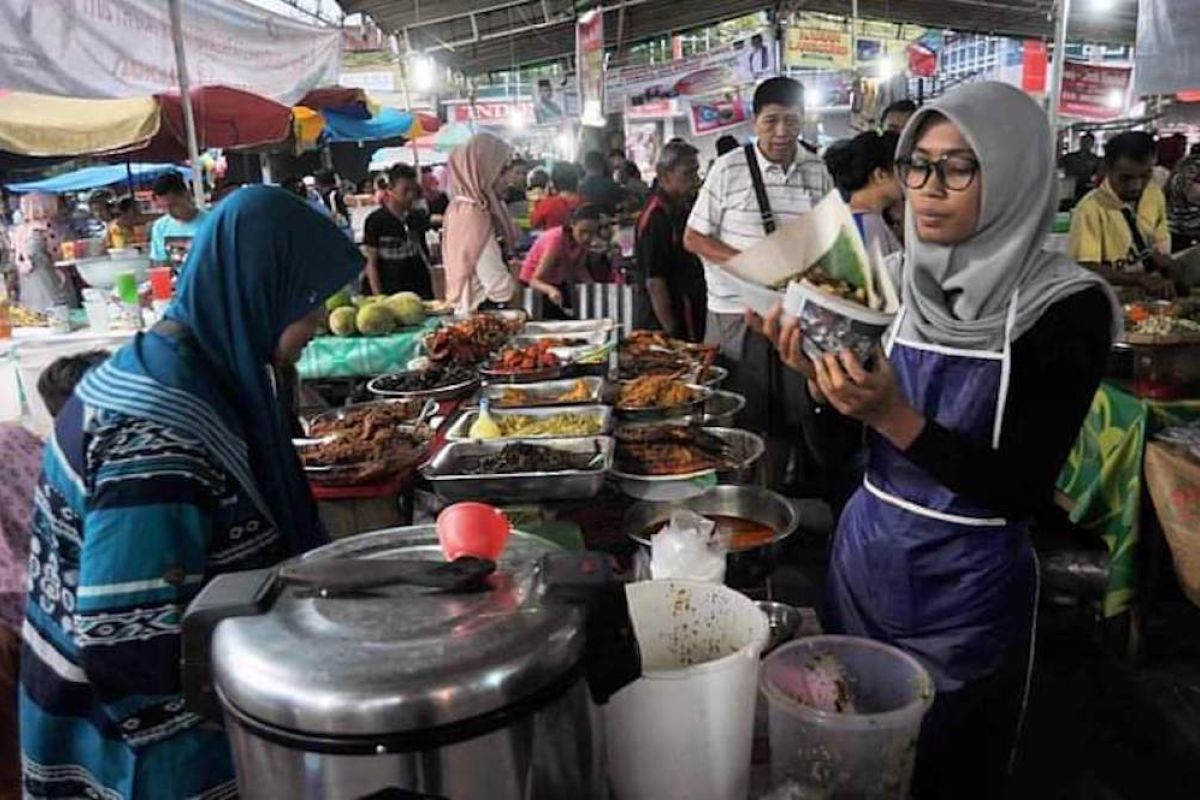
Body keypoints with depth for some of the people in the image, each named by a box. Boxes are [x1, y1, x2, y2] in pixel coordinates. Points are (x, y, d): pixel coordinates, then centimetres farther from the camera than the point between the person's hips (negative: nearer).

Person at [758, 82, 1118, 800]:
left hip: (966, 587, -5)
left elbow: (1024, 490, -18)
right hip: (862, 556, 5)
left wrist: (896, 418, -29)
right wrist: (821, 381, -15)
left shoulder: (1064, 307, -14)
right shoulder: (901, 281, 0)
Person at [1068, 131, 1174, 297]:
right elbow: (1085, 269, -21)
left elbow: (1161, 246, 13)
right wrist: (1140, 279, -31)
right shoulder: (1091, 208, -15)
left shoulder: (1155, 195, 5)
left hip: (1153, 293, 7)